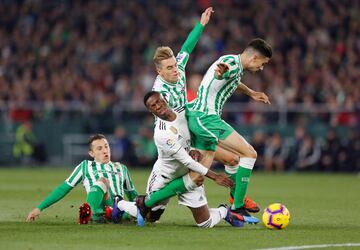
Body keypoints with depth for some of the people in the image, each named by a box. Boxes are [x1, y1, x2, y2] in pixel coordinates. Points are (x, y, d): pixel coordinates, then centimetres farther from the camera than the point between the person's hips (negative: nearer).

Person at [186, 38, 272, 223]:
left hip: (197, 118, 11)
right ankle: (237, 208, -9)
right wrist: (220, 71, -62)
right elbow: (218, 75, -39)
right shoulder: (233, 64, -14)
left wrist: (251, 93, 55)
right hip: (206, 118, -11)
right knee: (249, 154, -9)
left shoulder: (235, 65, 18)